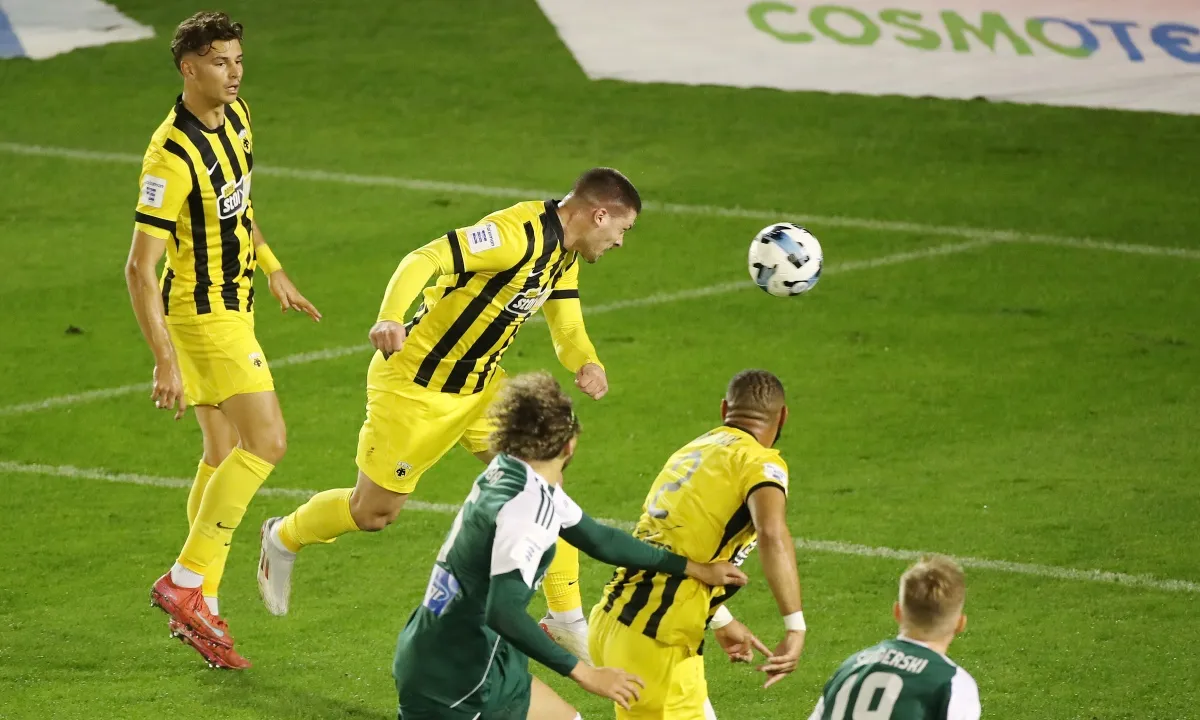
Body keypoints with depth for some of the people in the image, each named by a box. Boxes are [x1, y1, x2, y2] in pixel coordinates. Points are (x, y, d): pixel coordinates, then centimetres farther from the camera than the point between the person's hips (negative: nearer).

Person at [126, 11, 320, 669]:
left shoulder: (236, 117, 4)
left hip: (232, 304, 9)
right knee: (266, 441, -14)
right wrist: (165, 362, -27)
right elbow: (139, 267, -24)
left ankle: (199, 609, 16)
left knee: (223, 456, 11)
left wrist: (273, 271, 22)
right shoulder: (172, 154, -24)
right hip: (202, 312, -9)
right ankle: (186, 582, -9)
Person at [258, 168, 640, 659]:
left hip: (479, 385, 9)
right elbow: (424, 259, -35)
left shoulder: (564, 255, 5)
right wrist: (391, 317, -52)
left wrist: (587, 364, -17)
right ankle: (283, 539, 33)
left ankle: (566, 621, 5)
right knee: (373, 513, 4)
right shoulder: (517, 233, -26)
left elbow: (567, 329, 8)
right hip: (415, 385, -9)